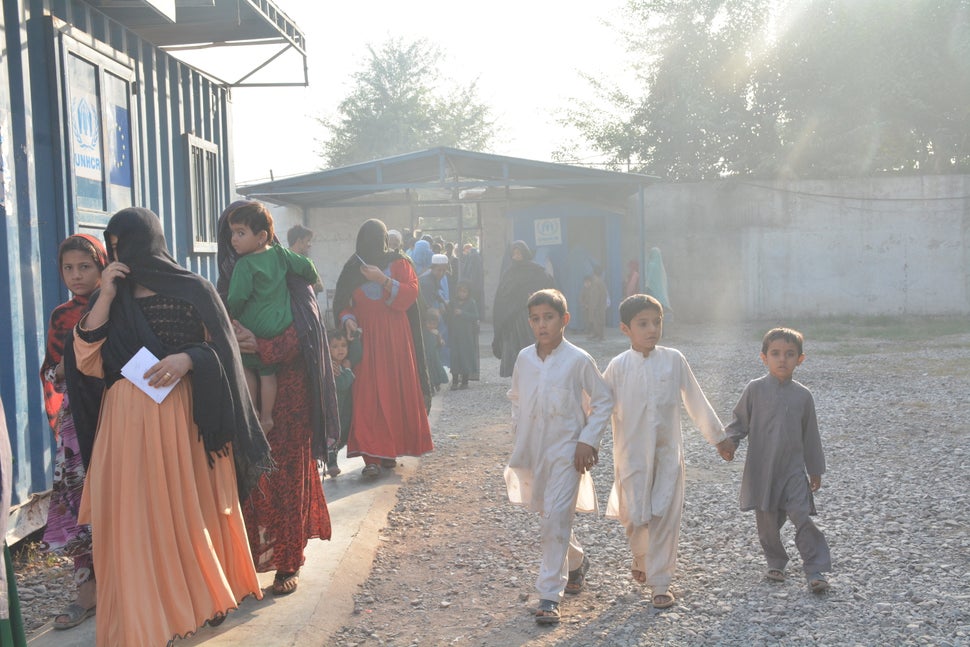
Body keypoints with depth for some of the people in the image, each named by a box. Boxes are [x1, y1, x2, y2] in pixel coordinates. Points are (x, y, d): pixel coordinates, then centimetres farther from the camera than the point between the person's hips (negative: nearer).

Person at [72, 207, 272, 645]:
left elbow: (221, 350, 1)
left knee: (193, 509, 5)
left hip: (185, 417, -3)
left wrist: (187, 358, -19)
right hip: (128, 423, 3)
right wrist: (105, 296, -6)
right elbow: (87, 361, 0)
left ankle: (204, 596, 24)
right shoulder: (112, 299, 10)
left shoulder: (191, 290, -1)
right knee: (137, 518, 4)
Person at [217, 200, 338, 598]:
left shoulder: (289, 278, 0)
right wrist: (227, 335, -20)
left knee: (288, 476, 2)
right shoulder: (227, 285, 11)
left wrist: (261, 347, -27)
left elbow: (305, 331, -12)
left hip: (287, 394, -3)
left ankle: (288, 563, 11)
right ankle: (252, 556, 12)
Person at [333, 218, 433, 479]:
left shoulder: (399, 263, 4)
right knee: (368, 397, -9)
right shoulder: (353, 268, 7)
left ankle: (390, 449, 15)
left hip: (396, 339, 0)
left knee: (396, 394, 0)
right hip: (366, 339, 0)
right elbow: (342, 304, 8)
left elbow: (411, 294, -8)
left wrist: (383, 280, -19)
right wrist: (347, 319, -12)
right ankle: (372, 457, -11)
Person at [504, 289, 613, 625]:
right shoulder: (524, 358, 2)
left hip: (567, 451, -5)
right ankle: (577, 562, 44)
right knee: (548, 517, 17)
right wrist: (520, 431, 9)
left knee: (555, 520, -11)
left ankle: (549, 596, -4)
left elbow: (603, 401, -2)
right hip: (532, 451, 5)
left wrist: (588, 440, -8)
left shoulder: (578, 360, -10)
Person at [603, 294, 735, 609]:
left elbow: (695, 401, 7)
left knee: (665, 517, -1)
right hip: (632, 453, 0)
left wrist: (719, 436, 12)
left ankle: (661, 583, 11)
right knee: (635, 516, 7)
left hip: (668, 452, 0)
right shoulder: (618, 366, -5)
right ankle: (641, 558, 38)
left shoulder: (673, 360, -2)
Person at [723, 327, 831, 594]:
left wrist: (815, 469, 13)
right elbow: (740, 421, 3)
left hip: (793, 470, 0)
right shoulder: (755, 389, -5)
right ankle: (775, 563, 30)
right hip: (761, 470, 0)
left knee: (803, 518, -8)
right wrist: (728, 441, -15)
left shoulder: (803, 395, 1)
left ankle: (815, 570, 2)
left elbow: (810, 435, 9)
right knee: (767, 521, 10)